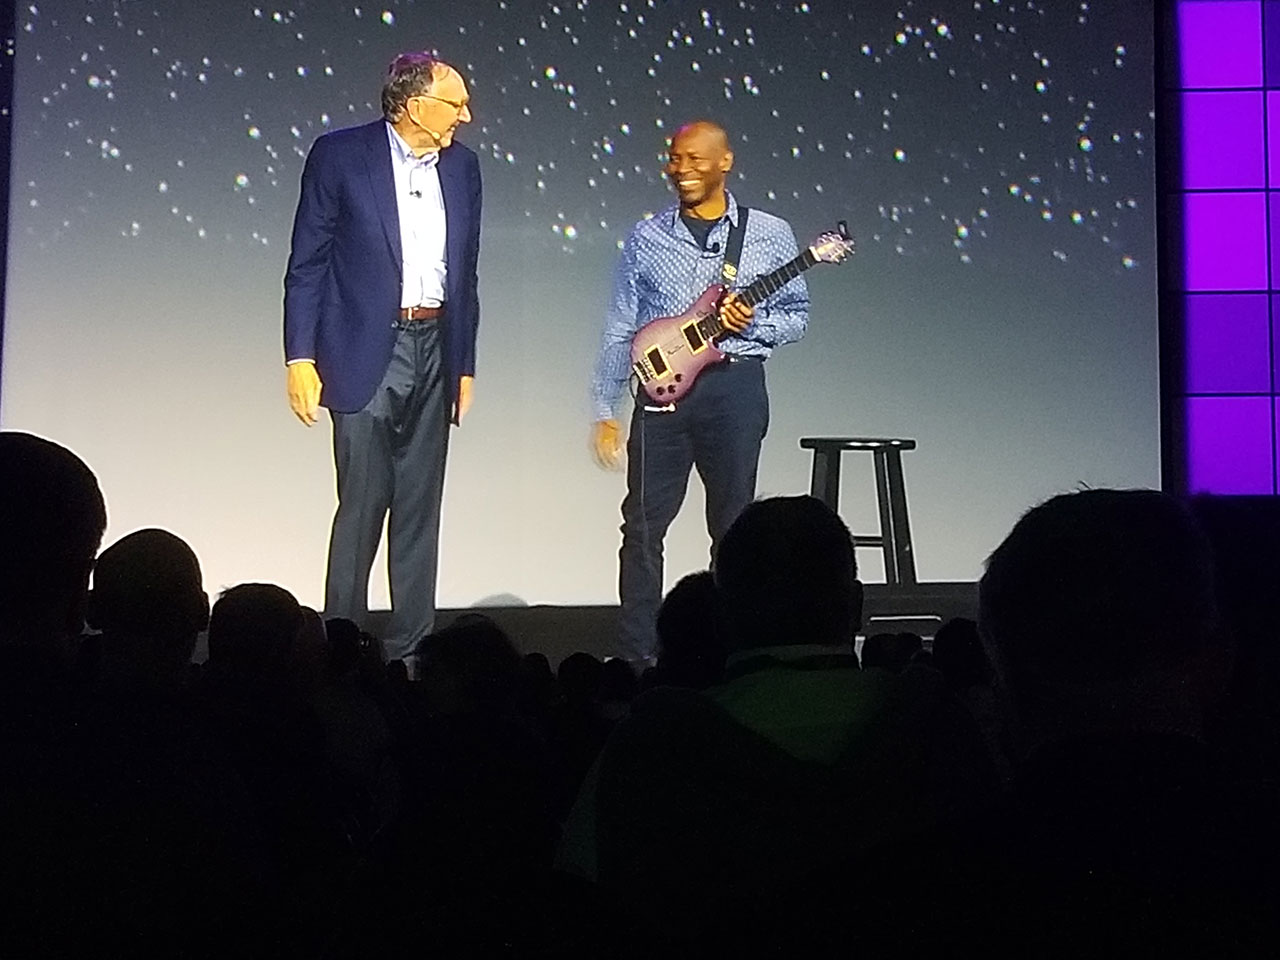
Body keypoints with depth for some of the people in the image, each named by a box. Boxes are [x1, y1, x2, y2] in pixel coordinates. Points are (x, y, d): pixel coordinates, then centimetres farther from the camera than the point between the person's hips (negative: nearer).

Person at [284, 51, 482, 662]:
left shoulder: (461, 166, 10)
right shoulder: (340, 155, -4)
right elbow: (306, 264, -3)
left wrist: (464, 364, 14)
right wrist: (300, 358, -9)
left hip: (435, 350, 5)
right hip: (367, 352, -5)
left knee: (420, 509, 6)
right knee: (362, 507, -6)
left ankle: (410, 647, 13)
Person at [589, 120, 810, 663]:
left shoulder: (771, 235, 6)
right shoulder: (646, 238, 9)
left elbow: (797, 316, 9)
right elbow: (620, 330, 9)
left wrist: (752, 324, -12)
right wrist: (605, 410, 4)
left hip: (735, 388, -1)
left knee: (733, 526, 5)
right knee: (643, 526, -2)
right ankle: (637, 656, 6)